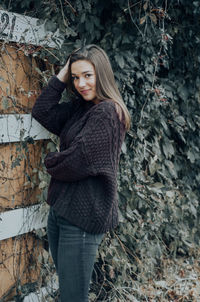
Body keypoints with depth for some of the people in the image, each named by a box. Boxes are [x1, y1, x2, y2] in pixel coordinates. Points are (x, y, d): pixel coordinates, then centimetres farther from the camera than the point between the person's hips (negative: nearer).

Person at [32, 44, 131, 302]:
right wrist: (62, 76, 1)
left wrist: (50, 162, -1)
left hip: (82, 216, -9)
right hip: (59, 210, 9)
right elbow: (42, 112, 4)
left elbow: (78, 161, -21)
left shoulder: (108, 112, -16)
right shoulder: (79, 107, 10)